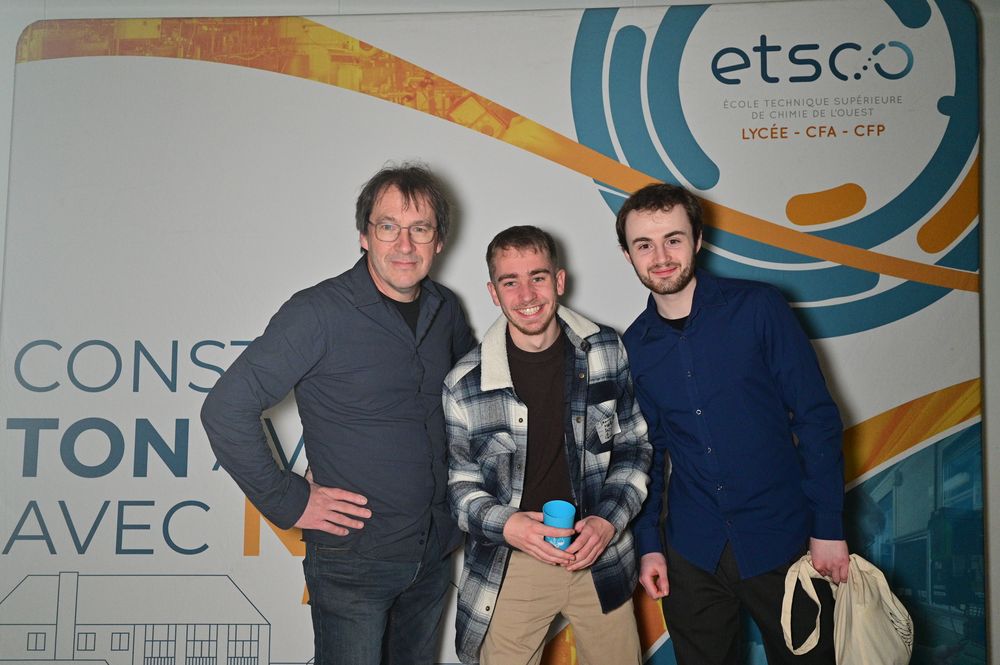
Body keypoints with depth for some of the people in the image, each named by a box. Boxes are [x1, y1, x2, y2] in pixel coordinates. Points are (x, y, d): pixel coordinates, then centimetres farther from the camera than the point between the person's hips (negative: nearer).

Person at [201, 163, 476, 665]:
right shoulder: (318, 313, -17)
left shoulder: (445, 309, 2)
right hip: (354, 558, -6)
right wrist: (288, 502, -16)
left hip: (435, 551, 6)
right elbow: (225, 410, -19)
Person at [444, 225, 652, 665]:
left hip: (598, 555, 2)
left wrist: (609, 519, -9)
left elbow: (633, 446, 5)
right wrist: (504, 524, -19)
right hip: (510, 567, -2)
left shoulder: (606, 353, -5)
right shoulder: (465, 384, -11)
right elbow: (458, 483, 0)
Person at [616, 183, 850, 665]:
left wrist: (828, 526, -9)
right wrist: (648, 544, 5)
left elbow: (816, 417, -7)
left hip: (781, 540, -2)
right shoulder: (633, 347, 1)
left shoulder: (758, 308, -9)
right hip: (692, 556, 3)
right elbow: (647, 452, 9)